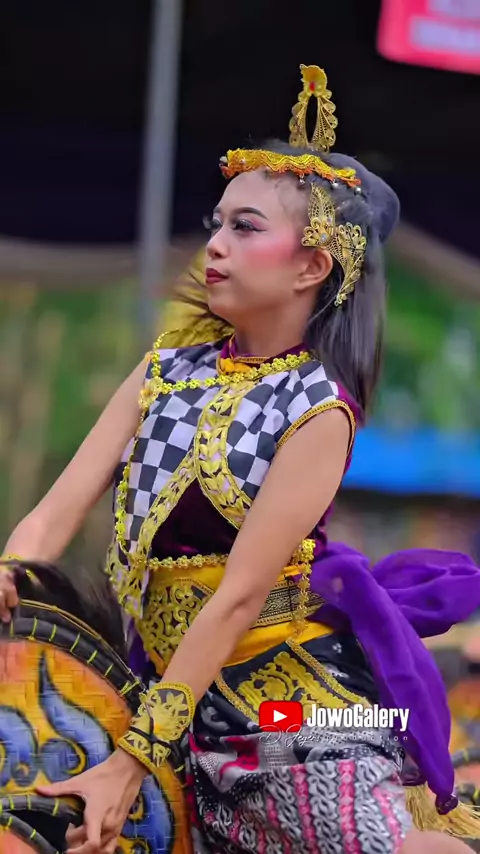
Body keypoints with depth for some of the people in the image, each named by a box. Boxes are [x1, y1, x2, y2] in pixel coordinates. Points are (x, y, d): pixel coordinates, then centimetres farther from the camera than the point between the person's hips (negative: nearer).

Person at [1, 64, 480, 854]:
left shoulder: (318, 410, -13)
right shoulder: (169, 371, 5)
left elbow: (240, 594, -18)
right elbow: (67, 500, -2)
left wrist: (134, 760, -21)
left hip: (298, 697, -5)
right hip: (193, 694, 6)